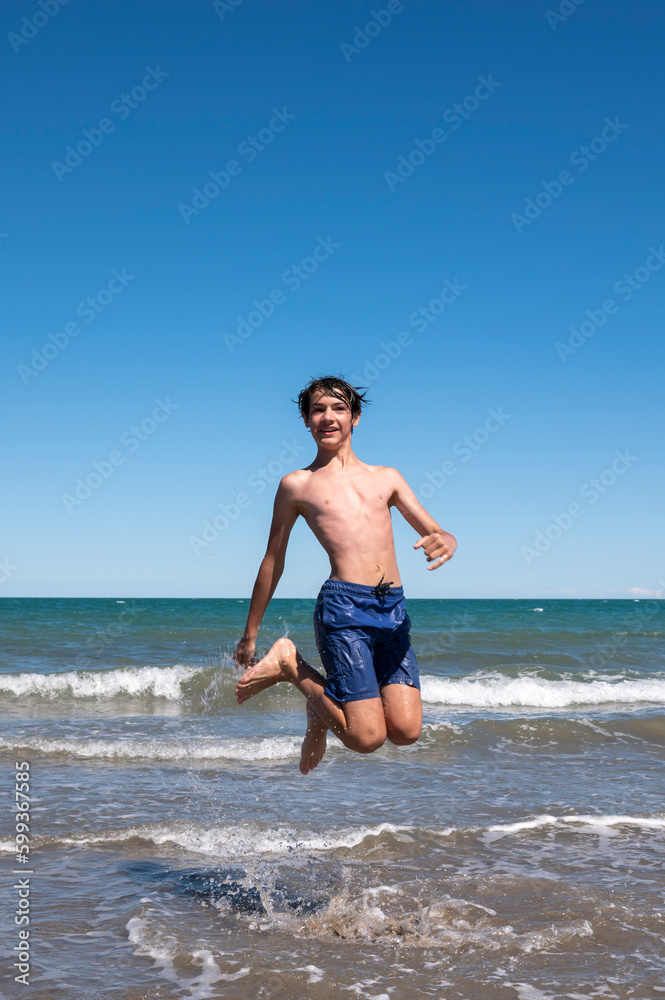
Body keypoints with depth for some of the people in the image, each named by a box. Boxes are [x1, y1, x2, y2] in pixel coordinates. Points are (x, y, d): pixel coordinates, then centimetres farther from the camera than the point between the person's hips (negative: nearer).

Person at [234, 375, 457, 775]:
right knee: (368, 738, -10)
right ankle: (288, 664, 13)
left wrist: (445, 541, -12)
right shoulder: (297, 485, 11)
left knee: (406, 731, -7)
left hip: (394, 610, 4)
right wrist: (250, 635, 19)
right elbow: (273, 563, 16)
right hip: (344, 606, -4)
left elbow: (438, 534, 14)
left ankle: (323, 712, 24)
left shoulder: (387, 477, 19)